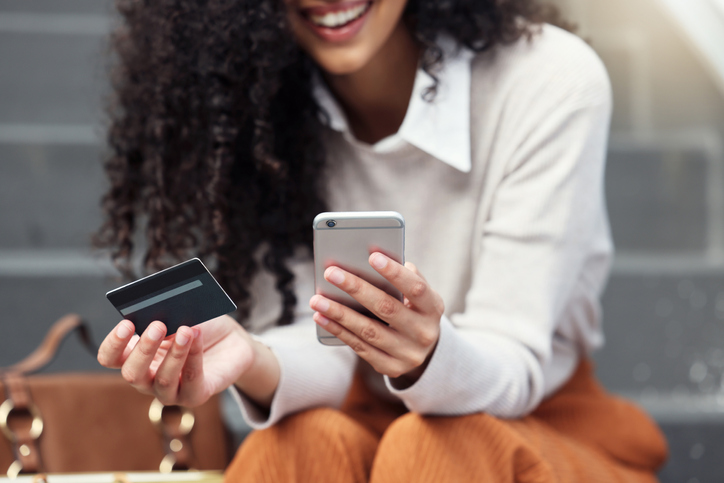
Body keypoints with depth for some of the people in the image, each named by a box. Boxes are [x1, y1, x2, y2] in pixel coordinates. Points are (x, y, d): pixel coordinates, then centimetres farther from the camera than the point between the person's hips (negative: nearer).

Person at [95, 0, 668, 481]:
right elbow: (319, 349, -9)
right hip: (364, 427, 2)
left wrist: (428, 359, -40)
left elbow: (512, 369, -18)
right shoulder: (256, 108, -6)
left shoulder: (554, 81, -16)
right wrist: (252, 362, -33)